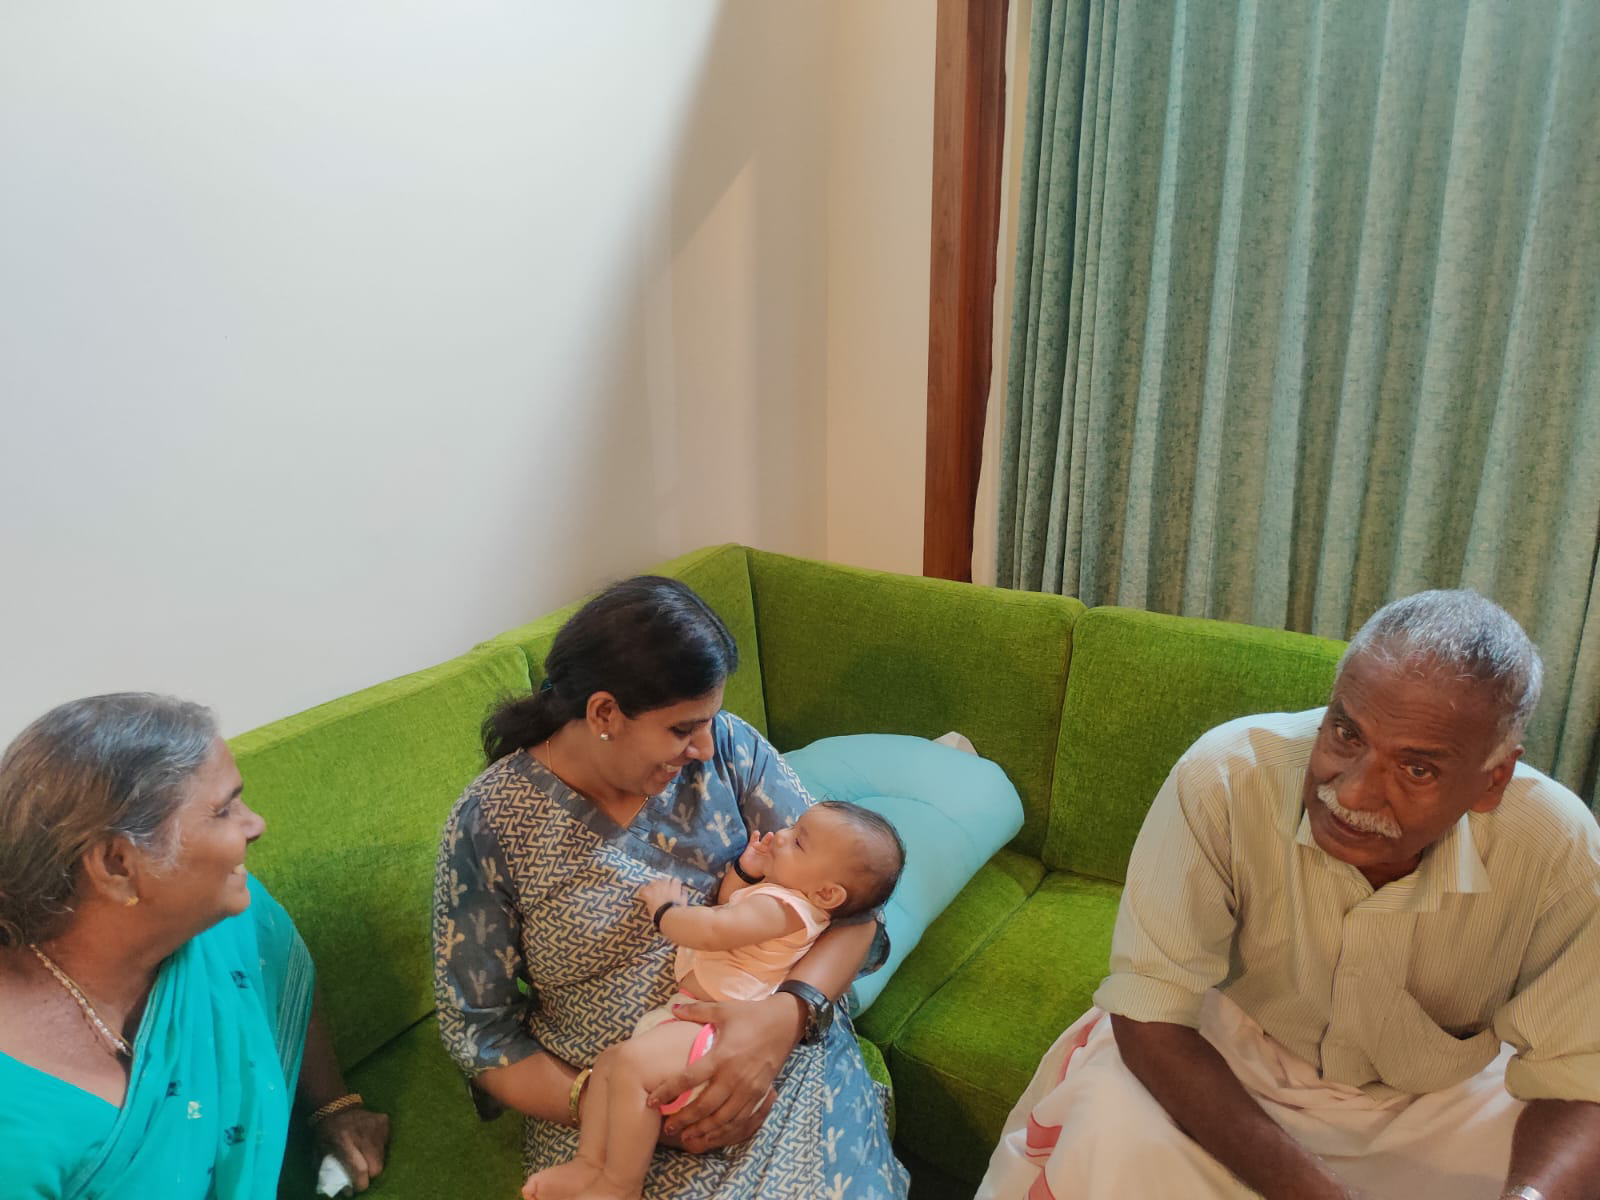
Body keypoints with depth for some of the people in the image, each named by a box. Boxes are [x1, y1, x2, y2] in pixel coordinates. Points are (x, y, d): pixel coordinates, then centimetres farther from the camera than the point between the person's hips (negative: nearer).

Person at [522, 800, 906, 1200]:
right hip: (690, 1013, 12)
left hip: (718, 1023, -12)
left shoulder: (782, 907, -18)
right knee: (608, 1062, 13)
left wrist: (664, 907, -8)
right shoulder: (778, 891, 16)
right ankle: (589, 1166, 11)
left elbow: (712, 930, -28)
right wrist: (745, 870, 12)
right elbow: (726, 909, 32)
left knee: (631, 1063, -30)